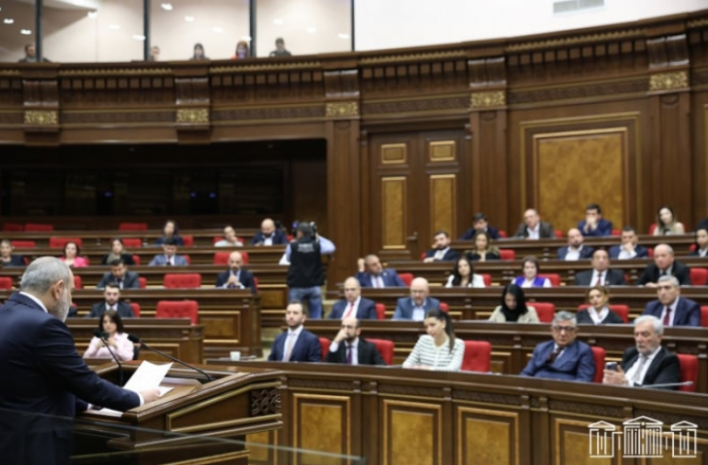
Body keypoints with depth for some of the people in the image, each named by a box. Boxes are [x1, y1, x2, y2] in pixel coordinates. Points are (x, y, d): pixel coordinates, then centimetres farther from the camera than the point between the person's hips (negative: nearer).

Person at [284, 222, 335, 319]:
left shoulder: (292, 246, -8)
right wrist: (318, 237, 15)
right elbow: (331, 248, 11)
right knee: (316, 318, 5)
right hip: (314, 286, 1)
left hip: (297, 287, -1)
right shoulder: (317, 245, -6)